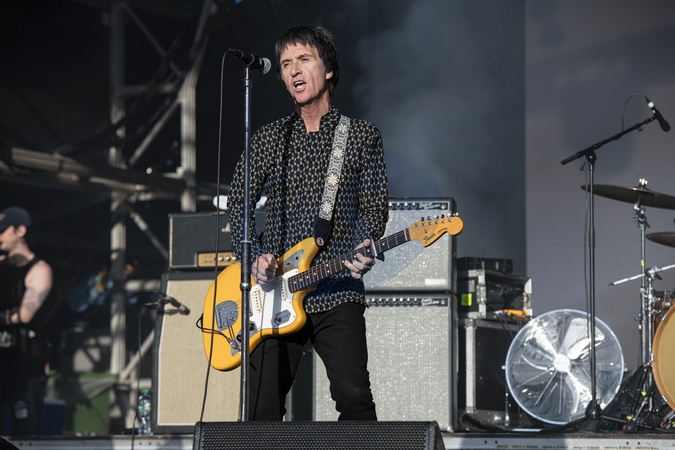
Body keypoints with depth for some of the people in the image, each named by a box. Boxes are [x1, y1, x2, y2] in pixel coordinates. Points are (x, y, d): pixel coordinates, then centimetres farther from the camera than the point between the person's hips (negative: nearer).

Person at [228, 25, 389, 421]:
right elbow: (239, 205, 14)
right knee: (262, 408, -1)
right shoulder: (268, 139, 14)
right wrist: (254, 257, -3)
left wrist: (364, 249, -16)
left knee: (353, 395, -20)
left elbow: (374, 206, 4)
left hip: (337, 293, -3)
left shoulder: (362, 136, 8)